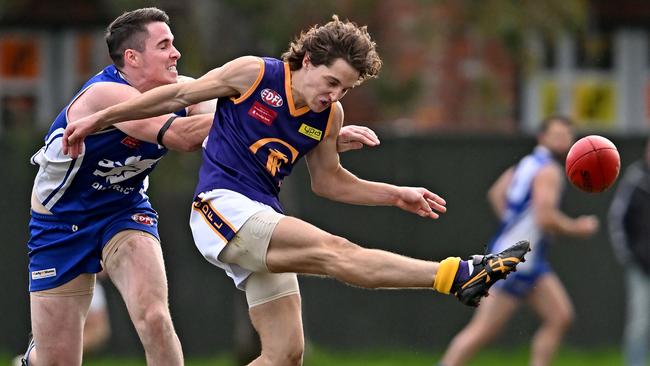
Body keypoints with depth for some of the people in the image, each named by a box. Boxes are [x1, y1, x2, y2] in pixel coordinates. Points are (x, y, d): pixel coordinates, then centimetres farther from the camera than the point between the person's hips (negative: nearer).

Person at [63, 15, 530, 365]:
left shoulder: (329, 116, 7)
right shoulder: (252, 74, -8)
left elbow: (328, 181, 22)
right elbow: (180, 95, 1)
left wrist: (396, 195, 11)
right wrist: (98, 119, 6)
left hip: (262, 223, 8)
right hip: (223, 208, -7)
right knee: (335, 252, -24)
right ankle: (460, 275, -34)